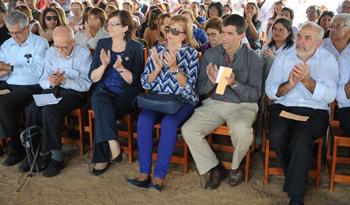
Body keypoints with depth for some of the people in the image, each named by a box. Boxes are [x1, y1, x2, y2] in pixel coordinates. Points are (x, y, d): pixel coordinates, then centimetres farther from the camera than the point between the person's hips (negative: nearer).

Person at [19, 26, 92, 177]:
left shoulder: (84, 54, -7)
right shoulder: (50, 52, 6)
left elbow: (86, 84, -12)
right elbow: (42, 81, 4)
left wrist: (63, 80, -25)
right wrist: (51, 82, -20)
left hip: (73, 93, -4)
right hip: (51, 90, 5)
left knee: (49, 110, -32)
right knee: (31, 108, -26)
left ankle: (56, 158, -23)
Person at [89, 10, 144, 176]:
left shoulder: (136, 48, 3)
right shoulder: (102, 44, 12)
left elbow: (134, 80, -4)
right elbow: (93, 78, 5)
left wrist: (120, 68, -22)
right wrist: (104, 65, -14)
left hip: (126, 95, -3)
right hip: (103, 91, 3)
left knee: (102, 115, -30)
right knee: (100, 101, -34)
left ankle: (101, 158, -19)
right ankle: (113, 145, -33)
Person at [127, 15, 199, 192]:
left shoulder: (191, 53, 3)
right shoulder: (156, 51, 12)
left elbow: (189, 86, -7)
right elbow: (145, 83, 7)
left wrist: (174, 67, -20)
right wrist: (157, 68, -11)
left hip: (183, 102, -3)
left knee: (168, 123, -34)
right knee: (143, 120, -29)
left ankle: (159, 176, -25)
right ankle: (144, 173, -22)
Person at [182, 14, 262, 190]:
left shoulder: (253, 58, -3)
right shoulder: (210, 54, 4)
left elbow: (255, 94, -7)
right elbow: (201, 90, 7)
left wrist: (234, 84, -23)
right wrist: (211, 82, -16)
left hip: (242, 105, -3)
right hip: (214, 103, 3)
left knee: (241, 129, -37)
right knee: (188, 130, -21)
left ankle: (236, 166, -2)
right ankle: (215, 168, 1)